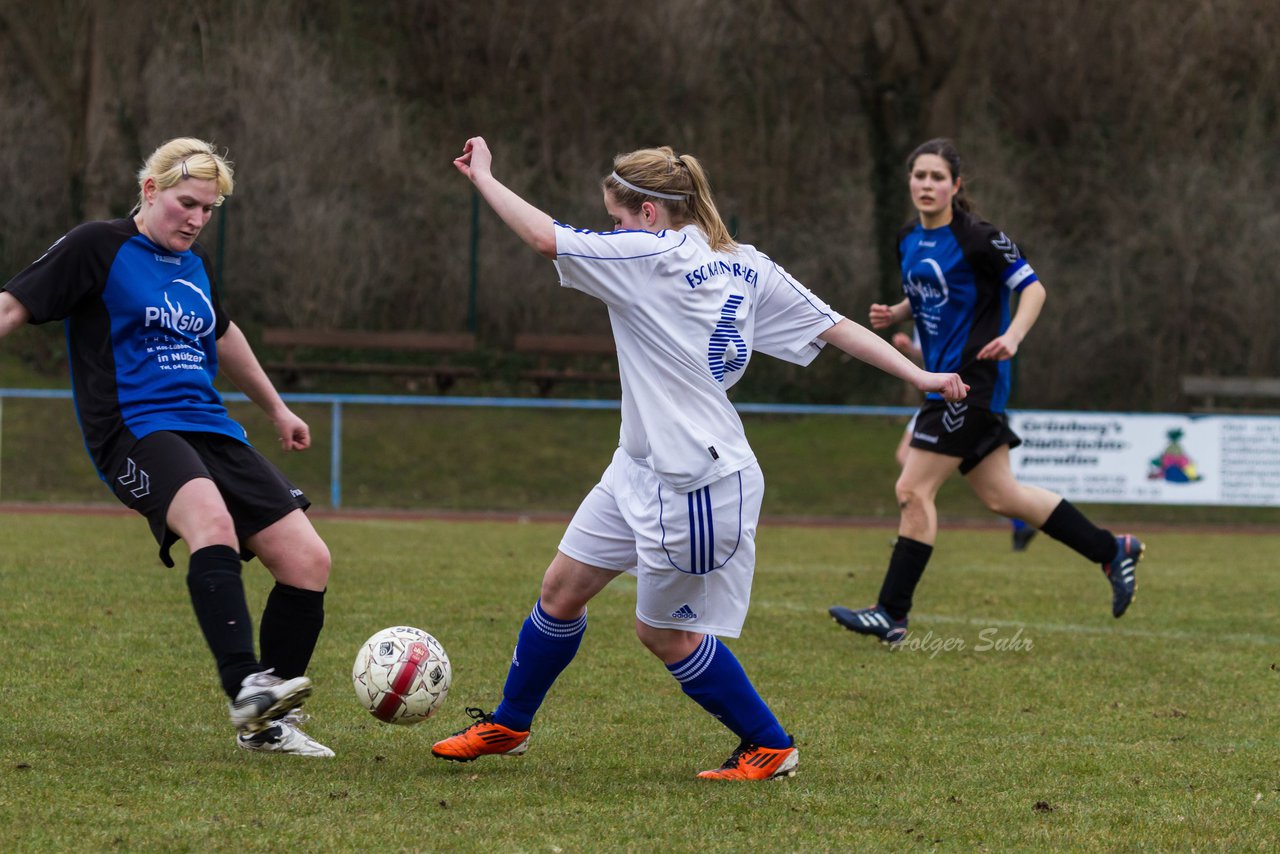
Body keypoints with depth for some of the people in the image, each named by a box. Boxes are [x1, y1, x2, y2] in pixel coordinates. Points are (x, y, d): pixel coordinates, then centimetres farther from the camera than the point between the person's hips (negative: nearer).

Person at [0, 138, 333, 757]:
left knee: (308, 560, -4)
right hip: (134, 432, -8)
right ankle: (245, 688, -50)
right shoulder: (98, 248, -1)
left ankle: (268, 724, 8)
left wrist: (276, 409, 45)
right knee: (211, 519, -38)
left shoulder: (193, 265, 19)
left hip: (210, 429, 8)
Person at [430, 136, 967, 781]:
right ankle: (508, 725, 29)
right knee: (562, 589, 15)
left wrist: (482, 176, -10)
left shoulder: (652, 255, -18)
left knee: (664, 631, 6)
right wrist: (920, 375, 9)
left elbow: (546, 238, -23)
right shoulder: (745, 265, 7)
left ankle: (769, 747, 19)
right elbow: (836, 327, 5)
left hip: (696, 482, -10)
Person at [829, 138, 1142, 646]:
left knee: (913, 491, -9)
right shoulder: (909, 241, 11)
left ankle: (891, 614, -3)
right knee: (1001, 496, 11)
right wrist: (893, 315, 6)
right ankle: (1112, 551, 22)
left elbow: (1033, 288, -10)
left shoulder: (977, 238, -12)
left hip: (971, 381, -9)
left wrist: (1011, 336, -26)